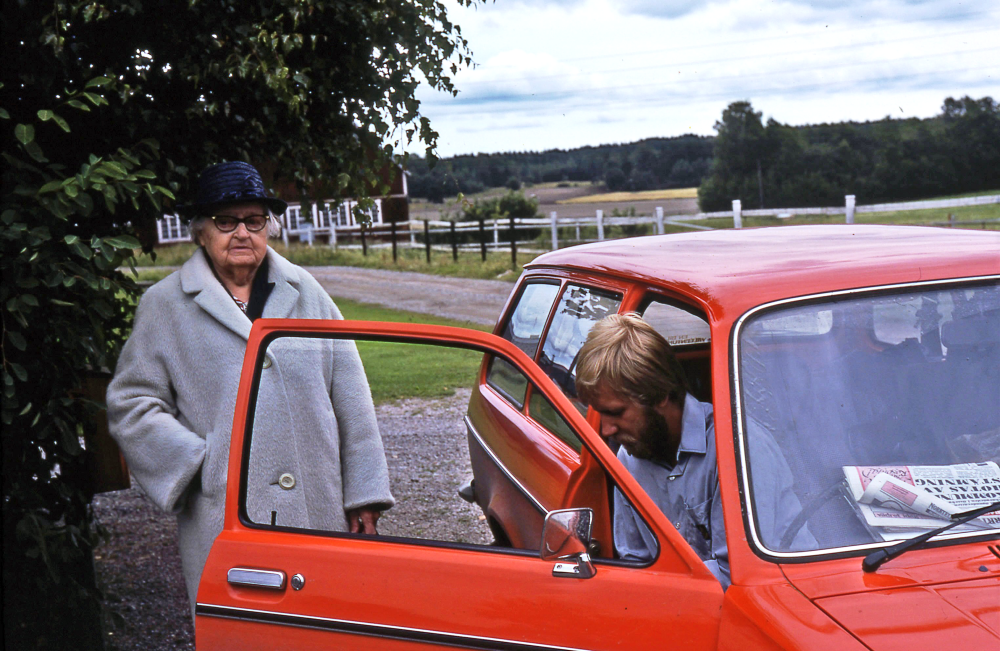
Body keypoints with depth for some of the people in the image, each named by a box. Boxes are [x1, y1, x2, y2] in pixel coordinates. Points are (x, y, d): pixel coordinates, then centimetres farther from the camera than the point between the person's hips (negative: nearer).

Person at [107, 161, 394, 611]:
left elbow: (350, 399, 11)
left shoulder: (304, 292, 13)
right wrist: (200, 465, -8)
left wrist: (364, 494, 6)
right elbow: (131, 405, 4)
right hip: (223, 521, -2)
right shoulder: (164, 305, 7)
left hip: (320, 514, 2)